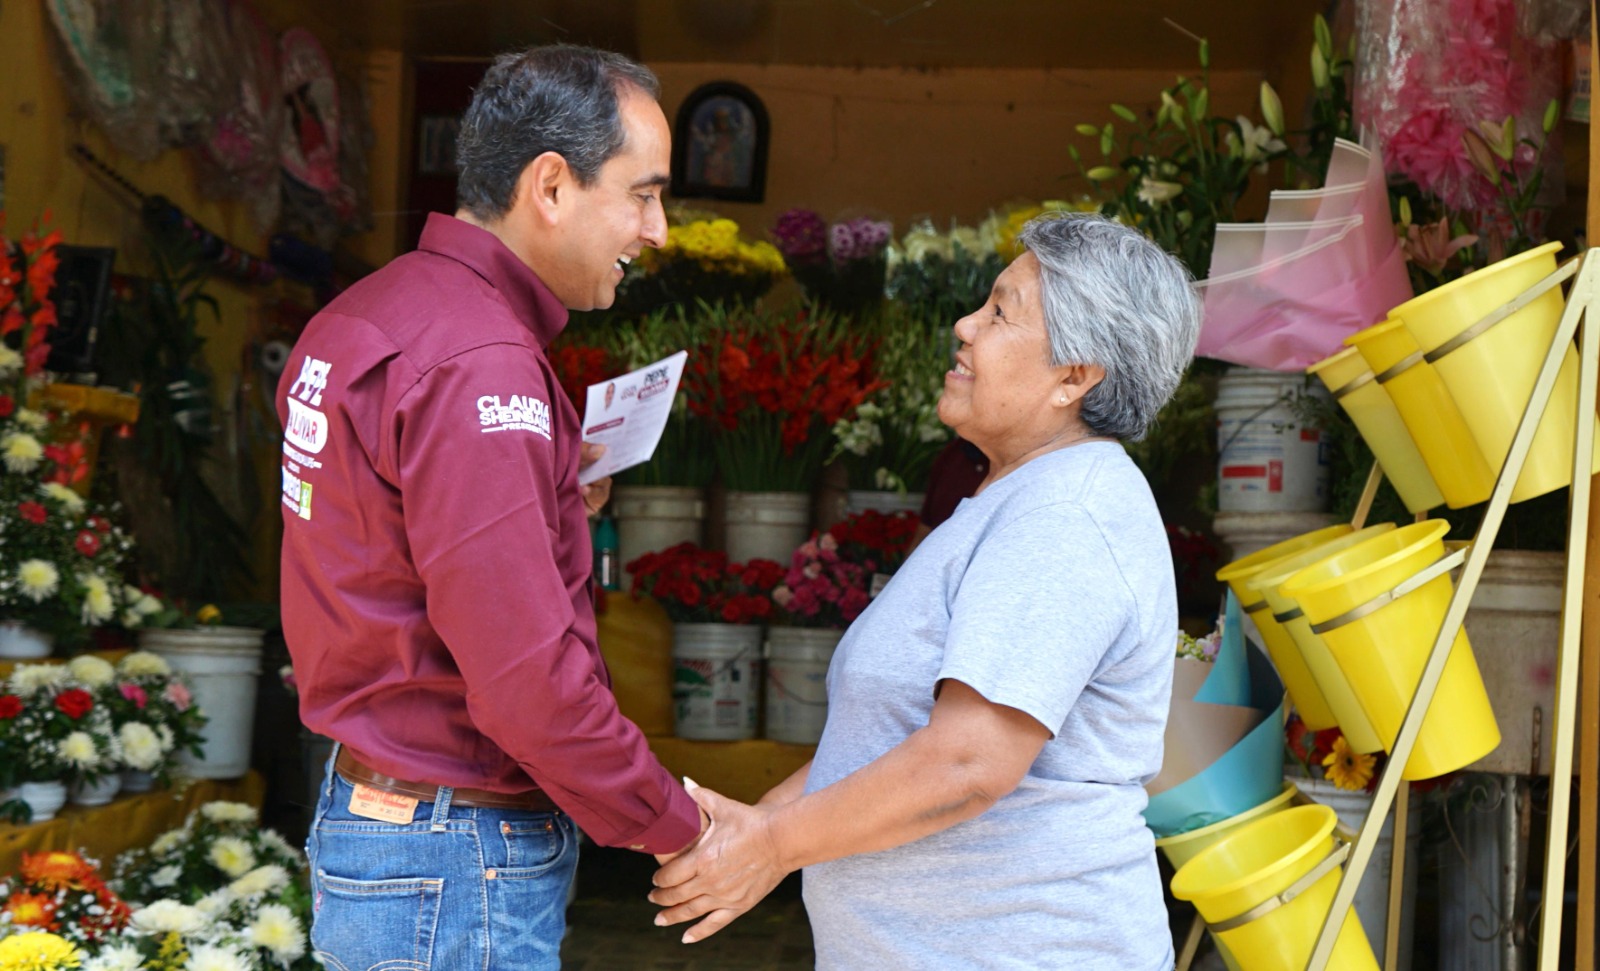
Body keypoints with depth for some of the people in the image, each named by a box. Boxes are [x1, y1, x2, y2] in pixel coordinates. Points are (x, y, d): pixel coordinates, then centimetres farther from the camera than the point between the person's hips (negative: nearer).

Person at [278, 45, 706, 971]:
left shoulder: (360, 317, 9)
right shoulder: (478, 368, -22)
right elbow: (526, 680, -24)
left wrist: (557, 504, 10)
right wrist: (678, 826, -12)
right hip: (455, 877, -10)